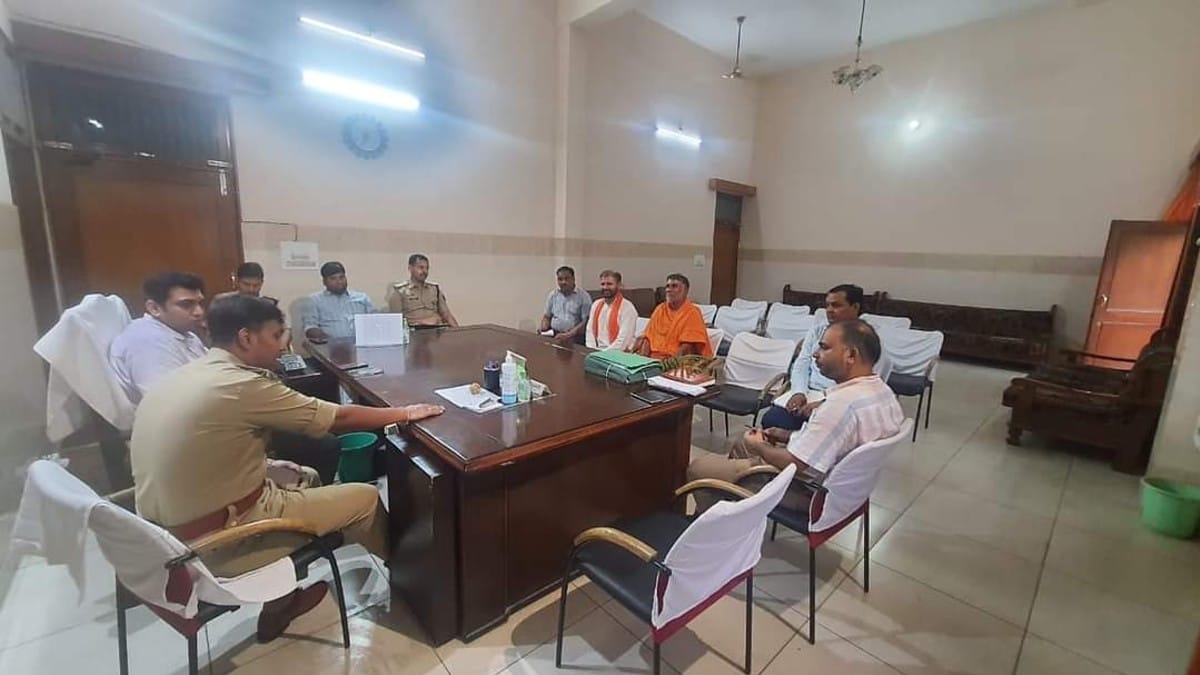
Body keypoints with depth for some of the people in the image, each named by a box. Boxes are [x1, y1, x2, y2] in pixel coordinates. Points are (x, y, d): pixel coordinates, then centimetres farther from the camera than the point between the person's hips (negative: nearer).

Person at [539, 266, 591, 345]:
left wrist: (568, 335, -16)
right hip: (554, 337, 4)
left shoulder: (583, 296, 1)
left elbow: (586, 322, -6)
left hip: (575, 339, -4)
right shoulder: (553, 295, 14)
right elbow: (547, 316, 22)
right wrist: (543, 327, 1)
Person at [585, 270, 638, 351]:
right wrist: (592, 352, -5)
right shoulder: (596, 305, 11)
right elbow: (590, 331, 10)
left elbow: (624, 340, -15)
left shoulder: (627, 308, -9)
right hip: (596, 352, 5)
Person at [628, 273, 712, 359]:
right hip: (653, 359, 5)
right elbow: (648, 337, 10)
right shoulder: (660, 309, 13)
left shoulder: (692, 313, -4)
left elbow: (688, 346, -11)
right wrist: (642, 357, -6)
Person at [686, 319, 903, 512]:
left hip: (807, 494, -10)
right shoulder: (882, 391, -1)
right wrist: (790, 436, 6)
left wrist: (758, 447, -10)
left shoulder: (843, 403, -32)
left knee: (698, 466, -3)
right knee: (740, 443, 25)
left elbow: (796, 465, -28)